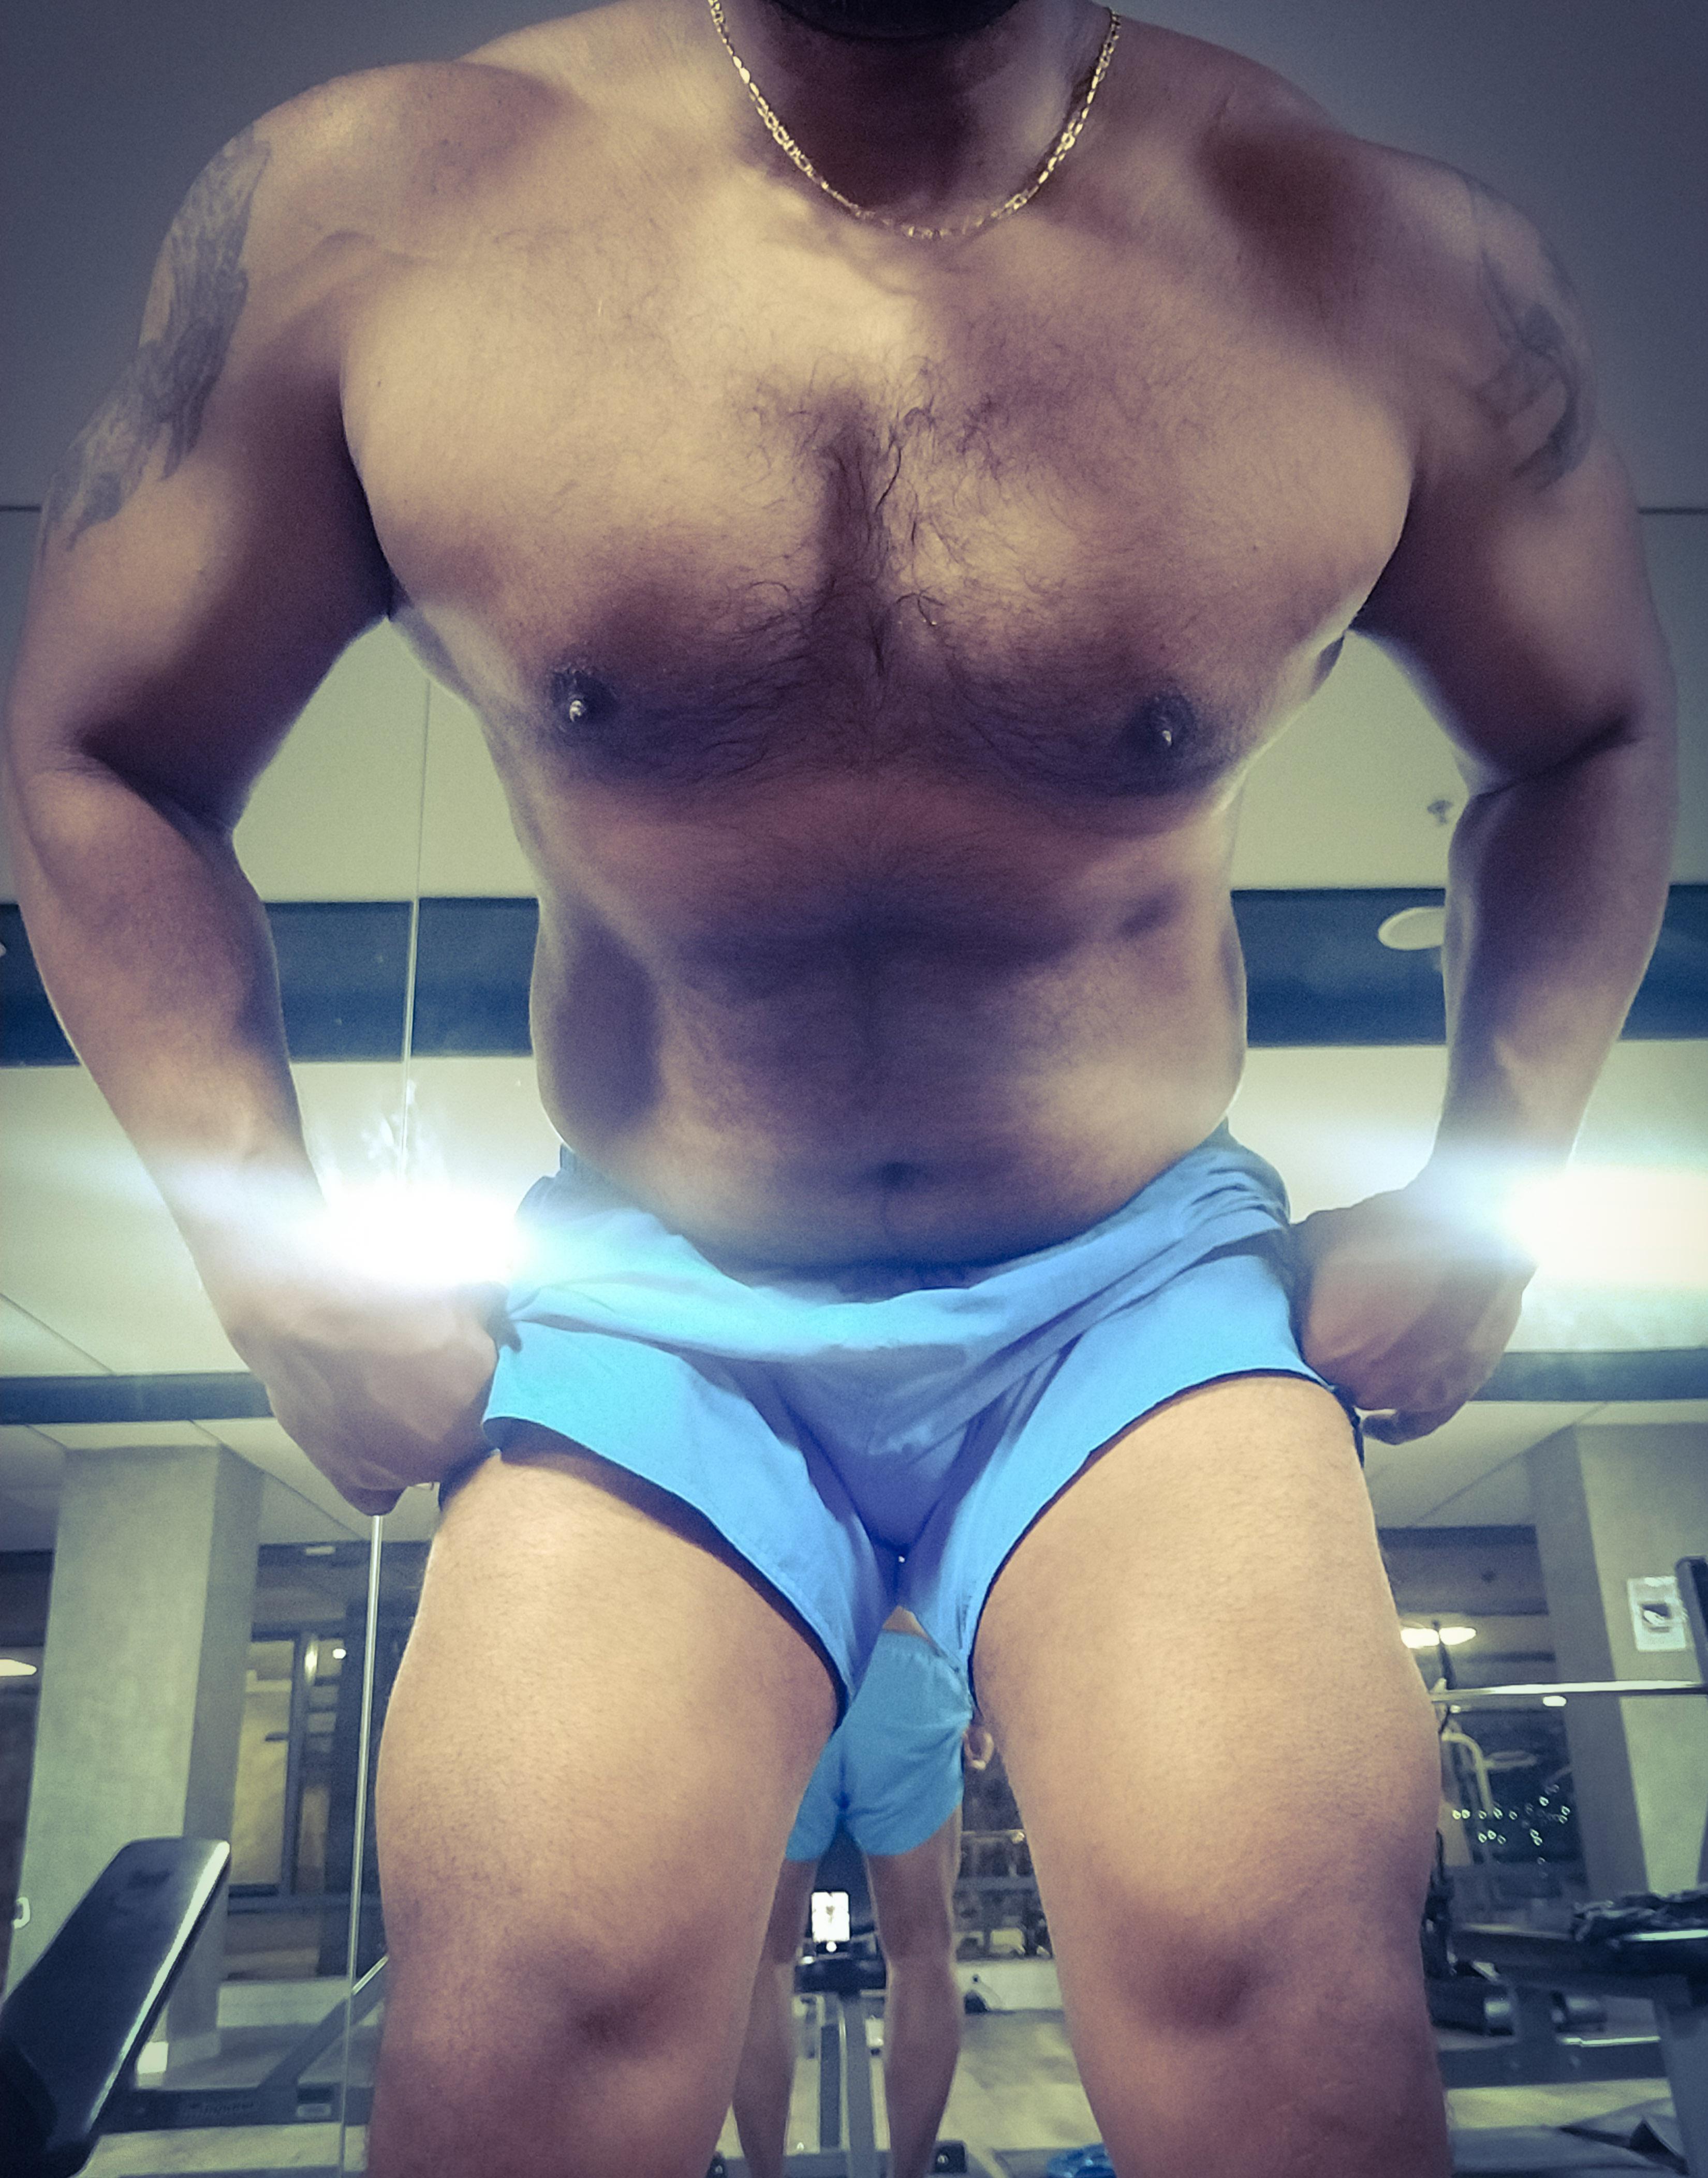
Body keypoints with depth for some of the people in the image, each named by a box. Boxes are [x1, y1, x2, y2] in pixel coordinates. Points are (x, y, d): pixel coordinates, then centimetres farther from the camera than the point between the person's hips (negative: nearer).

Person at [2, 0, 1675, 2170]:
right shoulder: (359, 207, -7)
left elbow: (1592, 736, 11)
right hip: (654, 1300, 1)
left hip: (1141, 1285, 1)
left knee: (1275, 1963, -21)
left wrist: (1481, 1198, 0)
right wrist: (279, 1275, -4)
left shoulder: (1397, 273, -7)